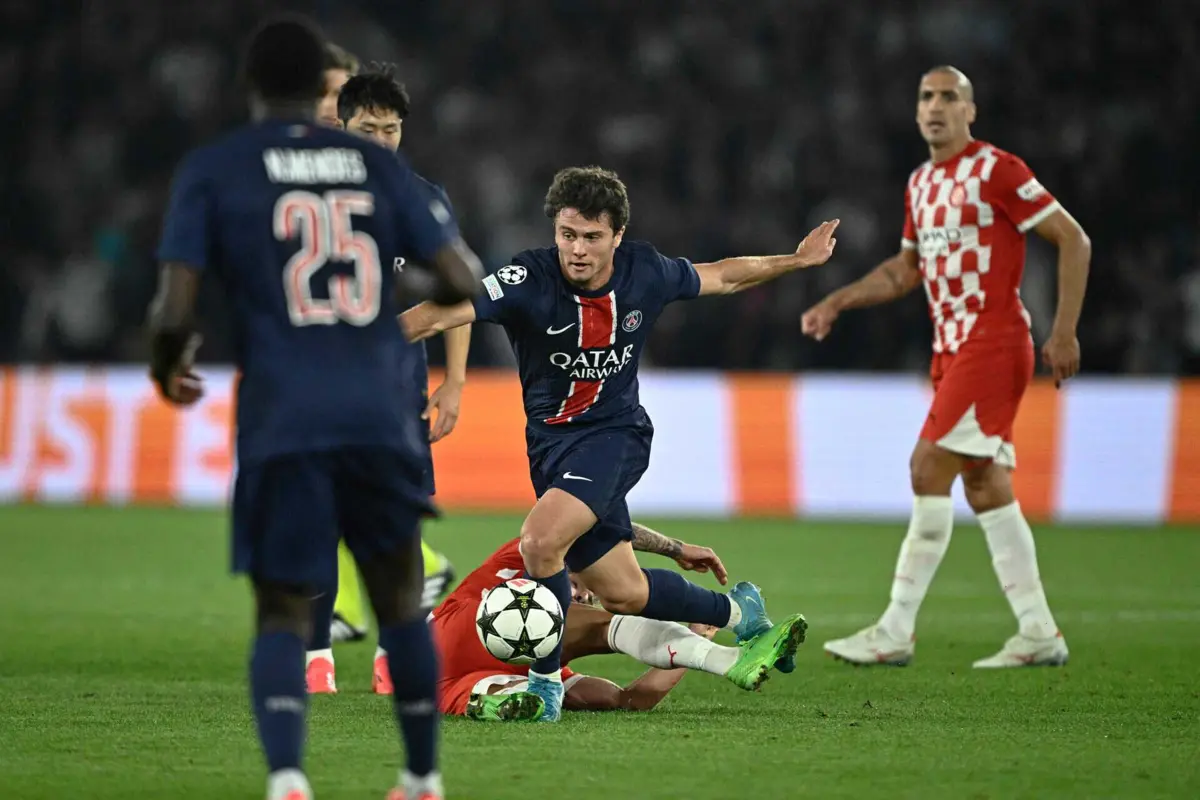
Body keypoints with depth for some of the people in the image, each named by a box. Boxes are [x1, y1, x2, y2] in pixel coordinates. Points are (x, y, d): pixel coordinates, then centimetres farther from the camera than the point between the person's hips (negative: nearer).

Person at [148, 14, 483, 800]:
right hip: (381, 415, 2)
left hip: (282, 420, -2)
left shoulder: (213, 169, 2)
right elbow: (462, 280, 6)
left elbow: (175, 308, -5)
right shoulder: (378, 164, 10)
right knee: (399, 599, 21)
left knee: (282, 614, 4)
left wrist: (169, 365, 16)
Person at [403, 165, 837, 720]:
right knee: (623, 594, 11)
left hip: (615, 432, -2)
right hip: (550, 439, 2)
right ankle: (736, 611, 39)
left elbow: (722, 277, 11)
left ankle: (546, 680, -13)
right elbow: (449, 312, -31)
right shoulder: (530, 279, -19)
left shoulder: (645, 272, -10)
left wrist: (797, 260, 17)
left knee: (540, 539, -29)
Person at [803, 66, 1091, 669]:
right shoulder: (921, 183, 15)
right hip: (952, 349, 8)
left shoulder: (995, 170, -10)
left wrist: (1064, 332, -15)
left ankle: (895, 633, -10)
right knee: (985, 486, 7)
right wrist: (838, 302, 17)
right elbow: (906, 268, 28)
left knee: (929, 469, -13)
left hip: (992, 343, -8)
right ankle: (1038, 633, 11)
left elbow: (1073, 239, -10)